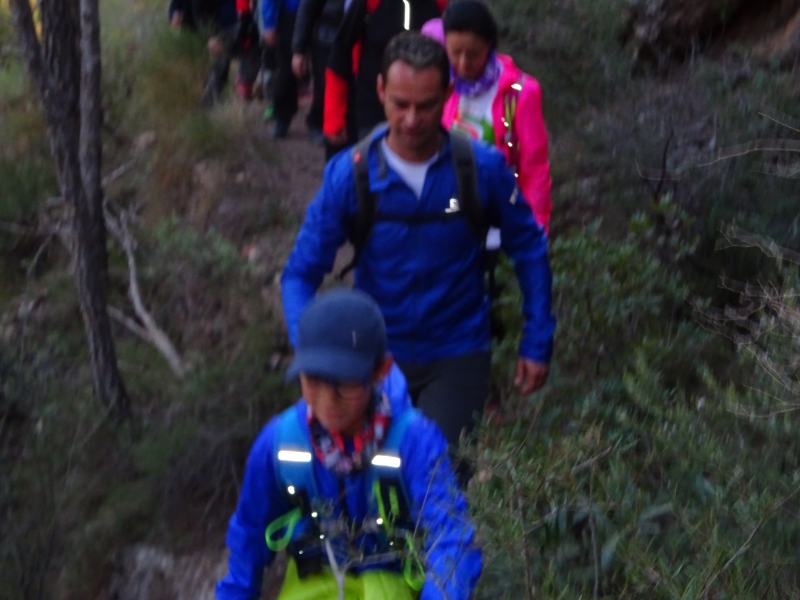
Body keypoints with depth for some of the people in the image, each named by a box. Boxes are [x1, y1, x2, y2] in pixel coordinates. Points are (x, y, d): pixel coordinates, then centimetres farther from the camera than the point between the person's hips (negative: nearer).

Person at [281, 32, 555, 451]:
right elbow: (301, 273, -9)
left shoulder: (483, 168, -13)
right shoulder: (349, 174, -13)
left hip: (457, 355, -1)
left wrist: (537, 344, 0)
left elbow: (528, 251, 0)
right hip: (377, 354, 1)